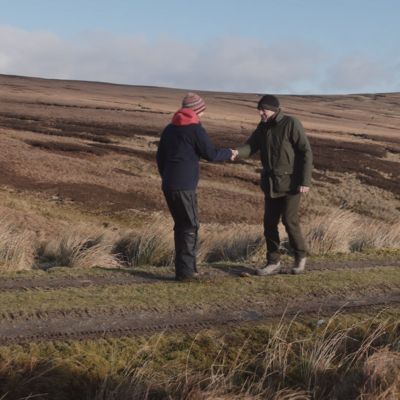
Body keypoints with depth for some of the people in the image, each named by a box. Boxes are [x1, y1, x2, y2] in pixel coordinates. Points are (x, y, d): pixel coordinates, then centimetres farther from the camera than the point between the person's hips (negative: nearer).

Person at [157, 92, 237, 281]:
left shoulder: (169, 129, 15)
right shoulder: (195, 129, -7)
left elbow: (160, 157, 19)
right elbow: (211, 154, -5)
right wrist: (229, 153, 12)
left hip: (168, 185, 8)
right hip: (184, 186, -8)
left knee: (180, 225, 14)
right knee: (190, 226, -2)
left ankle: (184, 268, 18)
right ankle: (185, 271, -4)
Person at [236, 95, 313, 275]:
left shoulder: (291, 124, -14)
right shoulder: (263, 127, 6)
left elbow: (306, 152, -14)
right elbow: (250, 147, -1)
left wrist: (305, 181, -19)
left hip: (290, 182, -6)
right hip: (271, 183, 6)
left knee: (289, 220, -7)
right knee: (269, 222, 4)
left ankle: (300, 256, 16)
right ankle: (273, 262, 13)